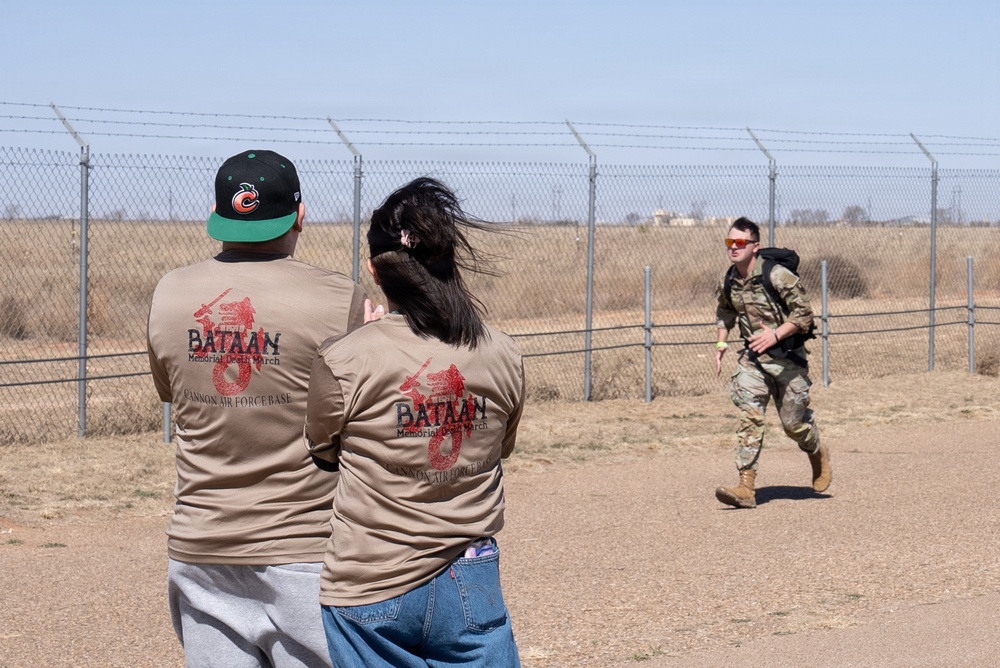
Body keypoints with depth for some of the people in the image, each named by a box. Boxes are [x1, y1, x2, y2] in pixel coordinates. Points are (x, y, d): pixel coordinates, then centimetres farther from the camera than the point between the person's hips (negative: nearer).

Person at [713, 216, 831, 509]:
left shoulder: (778, 276, -18)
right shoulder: (727, 283, 0)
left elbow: (804, 314, -15)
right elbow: (725, 313, 21)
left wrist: (775, 334, -27)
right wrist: (721, 343, 6)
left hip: (788, 358, -4)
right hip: (753, 358, 4)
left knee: (793, 422, 6)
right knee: (749, 418, -12)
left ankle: (818, 453, 40)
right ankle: (746, 487, -16)